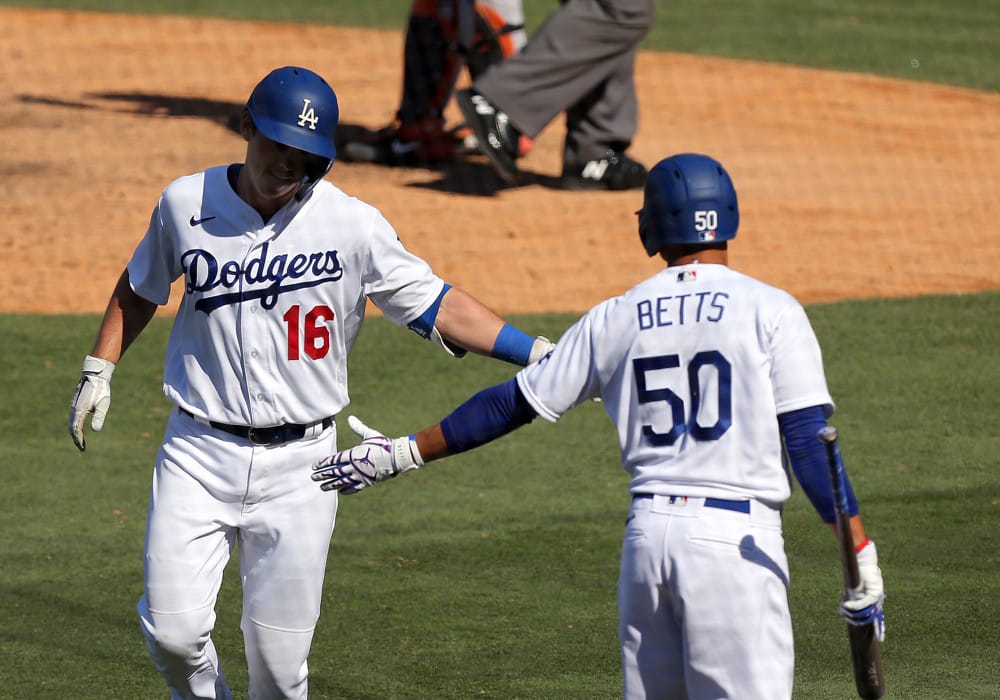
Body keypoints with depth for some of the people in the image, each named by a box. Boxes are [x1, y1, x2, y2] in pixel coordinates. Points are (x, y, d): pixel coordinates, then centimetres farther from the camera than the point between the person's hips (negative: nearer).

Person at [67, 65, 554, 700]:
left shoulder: (354, 225, -8)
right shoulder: (187, 203, -2)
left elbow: (438, 307, -6)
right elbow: (141, 288, 17)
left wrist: (538, 354, -16)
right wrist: (99, 371, 15)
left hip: (300, 463, -1)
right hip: (200, 453, 1)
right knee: (174, 629, -7)